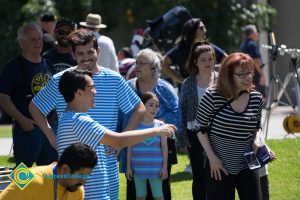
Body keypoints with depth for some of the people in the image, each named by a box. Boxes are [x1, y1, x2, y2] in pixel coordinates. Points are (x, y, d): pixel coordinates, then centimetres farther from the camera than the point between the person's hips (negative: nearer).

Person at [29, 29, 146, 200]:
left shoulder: (114, 79, 2)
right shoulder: (59, 80, 1)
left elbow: (139, 109, 8)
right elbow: (35, 107, 13)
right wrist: (51, 136, 2)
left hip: (106, 161, 0)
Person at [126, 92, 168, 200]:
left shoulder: (160, 125, 0)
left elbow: (164, 148, 3)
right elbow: (130, 147, 4)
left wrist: (165, 167, -1)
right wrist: (128, 166, 2)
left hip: (156, 168, -1)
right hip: (138, 167, 1)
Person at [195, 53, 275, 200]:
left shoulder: (256, 98, -1)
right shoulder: (213, 96, -13)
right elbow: (200, 128, -4)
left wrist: (256, 142, -6)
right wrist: (212, 157, -10)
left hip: (246, 167, 3)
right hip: (218, 166, -3)